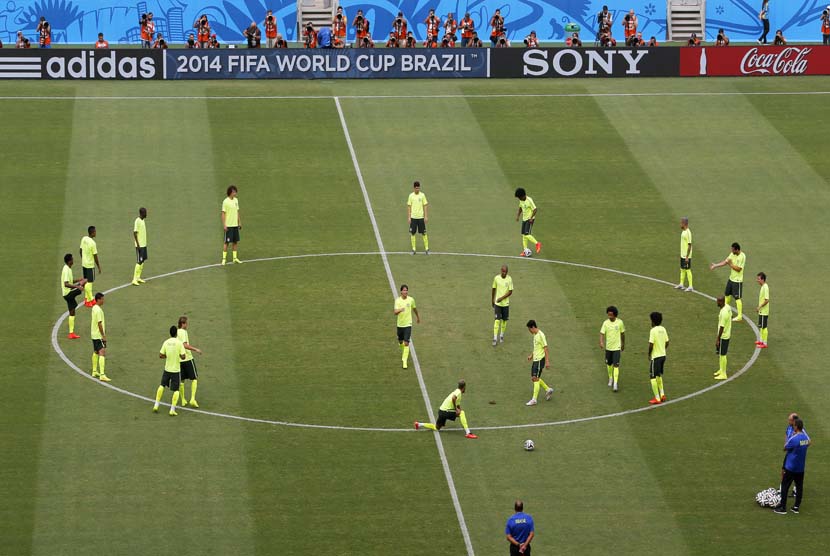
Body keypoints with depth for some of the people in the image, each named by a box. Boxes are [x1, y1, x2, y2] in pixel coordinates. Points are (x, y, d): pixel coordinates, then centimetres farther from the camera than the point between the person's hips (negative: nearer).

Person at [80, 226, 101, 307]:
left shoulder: (83, 239, 0)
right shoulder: (92, 243, -23)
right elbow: (95, 256, -18)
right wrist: (99, 267, -9)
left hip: (84, 263, 8)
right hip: (90, 265, -8)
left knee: (86, 281, 17)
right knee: (89, 282, 0)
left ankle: (87, 298, 27)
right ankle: (89, 300, 5)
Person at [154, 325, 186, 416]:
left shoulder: (166, 342, -3)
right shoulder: (179, 343, -13)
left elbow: (160, 356, -1)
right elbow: (183, 356, -16)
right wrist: (182, 355, 7)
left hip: (167, 369, 3)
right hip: (176, 370, -3)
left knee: (162, 385, 21)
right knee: (176, 390, 4)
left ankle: (156, 405, 19)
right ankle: (172, 410, -1)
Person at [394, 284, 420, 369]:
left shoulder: (411, 300, -6)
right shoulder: (398, 300, -10)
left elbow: (414, 308, 14)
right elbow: (395, 312, -21)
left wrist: (417, 317, 29)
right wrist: (399, 310, -43)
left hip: (408, 324, -1)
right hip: (400, 324, 1)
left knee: (406, 343, -11)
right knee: (400, 341, 17)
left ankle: (405, 361, -7)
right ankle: (403, 353, 49)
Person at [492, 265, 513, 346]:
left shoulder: (509, 279, -8)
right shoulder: (496, 278, -6)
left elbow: (510, 292, -8)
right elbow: (493, 289, 6)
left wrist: (502, 298, -19)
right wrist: (492, 301, 13)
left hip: (505, 303, 1)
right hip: (497, 303, -1)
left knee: (504, 320, 10)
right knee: (497, 320, -7)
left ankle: (501, 336, 30)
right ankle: (495, 339, -4)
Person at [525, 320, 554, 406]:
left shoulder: (541, 335, -16)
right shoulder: (535, 335, 12)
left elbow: (545, 348, -17)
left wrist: (547, 361, -19)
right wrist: (531, 355, 15)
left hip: (540, 360, -10)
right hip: (535, 359, 10)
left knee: (536, 378, -9)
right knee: (533, 378, 12)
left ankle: (534, 399, -7)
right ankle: (548, 389, 25)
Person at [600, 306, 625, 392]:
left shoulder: (620, 322, -8)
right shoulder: (606, 323, -7)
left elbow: (622, 334, 6)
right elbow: (602, 334, -12)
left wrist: (623, 344, 15)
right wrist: (601, 342, -31)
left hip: (617, 347, -2)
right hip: (608, 347, 2)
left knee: (616, 365, -11)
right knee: (609, 364, 17)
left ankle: (615, 384, -12)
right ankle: (610, 379, 41)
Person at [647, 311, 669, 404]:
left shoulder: (653, 330, -17)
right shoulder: (663, 329, 5)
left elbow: (651, 344, -20)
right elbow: (667, 343, 10)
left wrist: (649, 354, -6)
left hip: (655, 356, -8)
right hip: (663, 355, 8)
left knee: (653, 377, 1)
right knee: (659, 375, 23)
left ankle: (657, 398, 2)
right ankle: (662, 394, 20)